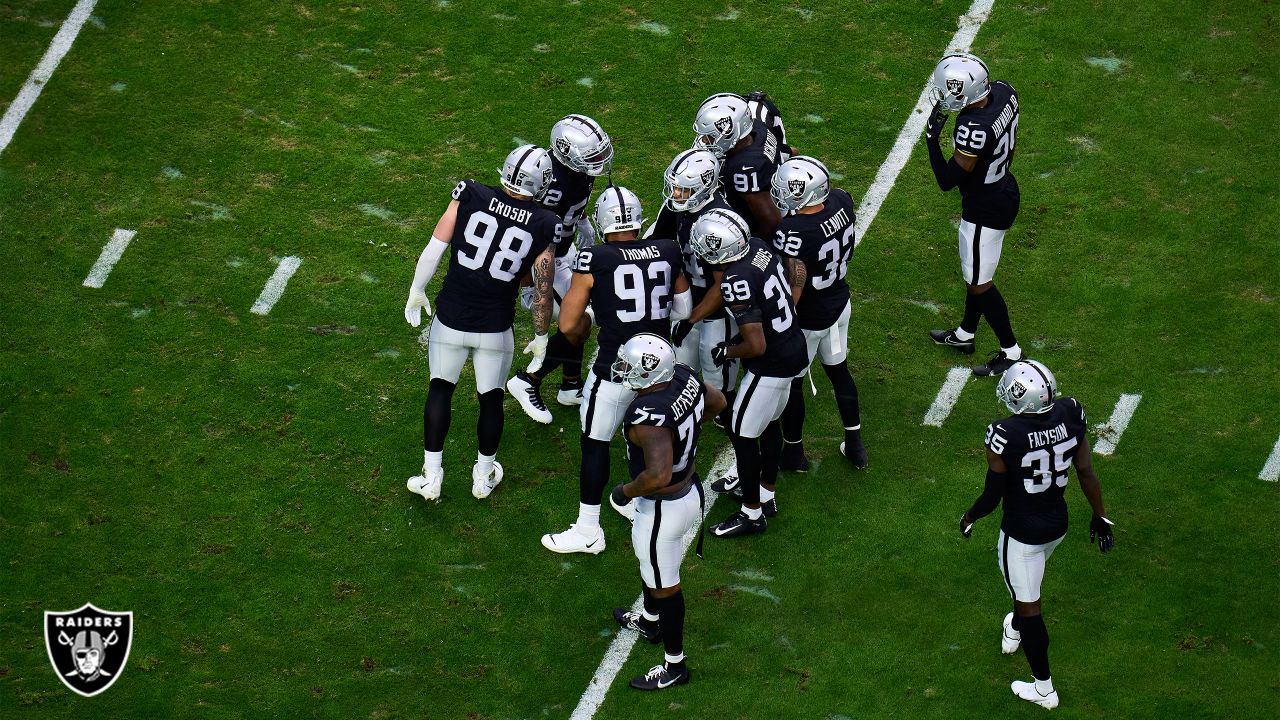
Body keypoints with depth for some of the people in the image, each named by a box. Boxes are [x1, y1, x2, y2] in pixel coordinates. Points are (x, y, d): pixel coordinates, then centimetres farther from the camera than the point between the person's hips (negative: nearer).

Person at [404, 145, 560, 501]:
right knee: (491, 397, 19)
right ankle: (484, 476, 34)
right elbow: (543, 291, -4)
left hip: (451, 320, 0)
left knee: (440, 388, 18)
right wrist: (540, 337, 12)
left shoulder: (469, 197, -10)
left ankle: (431, 475, 21)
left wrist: (417, 290, 10)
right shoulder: (544, 226, -9)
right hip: (496, 330, 0)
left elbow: (434, 247, -6)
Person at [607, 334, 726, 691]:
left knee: (665, 585, 12)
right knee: (651, 563, 34)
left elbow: (658, 476, -42)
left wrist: (625, 493, -24)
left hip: (663, 509, -9)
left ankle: (674, 665, 30)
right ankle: (650, 622, 59)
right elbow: (718, 402, 8)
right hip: (691, 489, 9)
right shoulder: (685, 378, -11)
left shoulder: (649, 416, -37)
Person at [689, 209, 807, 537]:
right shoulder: (758, 247, -5)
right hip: (794, 350, 9)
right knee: (769, 423, 26)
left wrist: (726, 351, -10)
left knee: (742, 434, 8)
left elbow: (756, 346, -28)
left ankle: (752, 513, 23)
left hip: (772, 365, -9)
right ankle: (766, 493, 44)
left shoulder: (737, 281, -30)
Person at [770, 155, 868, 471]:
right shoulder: (842, 202, -17)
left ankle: (793, 452, 36)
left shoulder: (793, 234, -37)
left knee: (791, 382, 17)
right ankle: (855, 445, 41)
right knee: (839, 371, 26)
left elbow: (794, 291, -28)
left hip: (806, 319, -7)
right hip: (840, 304, 7)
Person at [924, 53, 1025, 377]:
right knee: (975, 271, 27)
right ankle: (965, 334, 46)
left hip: (985, 210, -9)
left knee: (979, 283, 11)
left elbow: (947, 180, -27)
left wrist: (932, 137, -20)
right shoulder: (1003, 92, -12)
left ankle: (1010, 351, 26)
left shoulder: (973, 129, -38)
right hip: (1006, 190, 9)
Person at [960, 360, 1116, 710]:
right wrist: (1100, 516, 10)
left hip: (1021, 533, -6)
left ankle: (1043, 688, 27)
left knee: (1028, 605, 13)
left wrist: (970, 517, 2)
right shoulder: (1070, 415, -17)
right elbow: (1086, 472, -4)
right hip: (1058, 524, 6)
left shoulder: (1005, 436, -31)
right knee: (1027, 584, 35)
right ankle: (1014, 631, 64)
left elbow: (991, 498, -19)